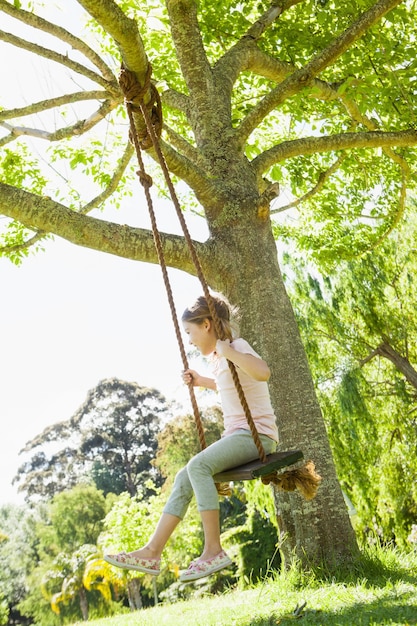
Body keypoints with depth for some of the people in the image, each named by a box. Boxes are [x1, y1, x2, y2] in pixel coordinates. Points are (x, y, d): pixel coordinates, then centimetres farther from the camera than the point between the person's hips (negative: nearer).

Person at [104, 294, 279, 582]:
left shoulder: (236, 346, -12)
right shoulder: (218, 357, 15)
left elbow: (263, 372, -35)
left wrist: (228, 352, -27)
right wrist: (201, 381, 25)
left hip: (257, 433, -10)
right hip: (237, 435, 10)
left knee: (198, 465, -28)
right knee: (184, 477, 1)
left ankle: (214, 550, -22)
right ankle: (152, 552, 0)